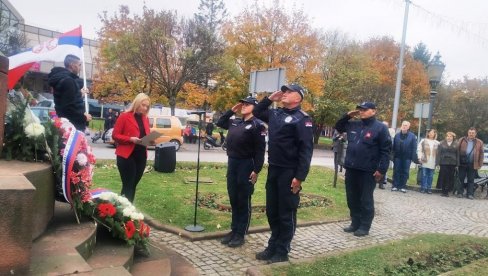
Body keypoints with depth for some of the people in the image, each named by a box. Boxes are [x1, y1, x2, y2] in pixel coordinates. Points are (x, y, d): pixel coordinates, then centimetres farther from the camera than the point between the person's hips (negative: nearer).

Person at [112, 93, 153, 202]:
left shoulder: (145, 119, 12)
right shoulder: (125, 116, -6)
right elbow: (115, 135, -7)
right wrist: (130, 139, -20)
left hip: (141, 156, 6)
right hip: (127, 156, -6)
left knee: (133, 185, 11)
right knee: (128, 186, -5)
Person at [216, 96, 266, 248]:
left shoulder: (257, 125, -9)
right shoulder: (235, 122, 13)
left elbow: (260, 150, -13)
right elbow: (220, 123, 28)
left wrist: (256, 170, -19)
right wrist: (232, 110, 16)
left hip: (246, 165, -7)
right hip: (232, 163, 7)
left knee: (244, 201, 2)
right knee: (233, 199, 13)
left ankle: (240, 234, 11)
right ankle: (234, 230, 24)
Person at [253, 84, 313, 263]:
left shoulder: (301, 118, -11)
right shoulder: (275, 114, 12)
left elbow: (306, 149, -17)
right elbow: (257, 112, 29)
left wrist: (300, 176, -22)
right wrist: (270, 98, 13)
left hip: (289, 173, -7)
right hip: (273, 170, 8)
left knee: (286, 213, 5)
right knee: (272, 211, 15)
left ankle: (282, 251, 17)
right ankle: (273, 246, 29)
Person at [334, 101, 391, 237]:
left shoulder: (380, 128, -6)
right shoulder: (354, 124, 11)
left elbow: (386, 150, -9)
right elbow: (338, 127, 26)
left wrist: (381, 170, -16)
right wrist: (347, 116, 9)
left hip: (367, 171, -6)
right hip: (351, 169, 6)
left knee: (365, 200, 4)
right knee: (352, 199, 13)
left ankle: (364, 226, 14)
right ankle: (355, 223, 25)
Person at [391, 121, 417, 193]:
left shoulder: (412, 136, -1)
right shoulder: (397, 135, 4)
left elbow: (414, 148, -3)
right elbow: (393, 146, 4)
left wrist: (414, 157, -9)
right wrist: (392, 156, 0)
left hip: (407, 157, -1)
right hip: (397, 157, 1)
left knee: (405, 172, 5)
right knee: (396, 171, 3)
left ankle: (403, 186, 12)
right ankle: (395, 186, 10)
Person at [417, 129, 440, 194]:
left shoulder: (437, 143, 8)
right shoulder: (423, 141, 3)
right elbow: (419, 149, -1)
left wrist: (438, 161, 1)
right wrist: (420, 158, -9)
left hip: (433, 163, 2)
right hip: (425, 161, -2)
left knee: (431, 176, 6)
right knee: (424, 175, 2)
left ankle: (429, 188, 12)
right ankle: (423, 188, 8)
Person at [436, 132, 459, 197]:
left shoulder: (456, 145, 9)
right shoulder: (442, 144, 6)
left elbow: (457, 155, 9)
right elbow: (439, 154, 3)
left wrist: (457, 164, 3)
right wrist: (438, 163, -3)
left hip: (452, 164, 1)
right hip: (443, 163, -1)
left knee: (450, 178, 0)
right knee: (443, 177, -1)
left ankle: (447, 191, 8)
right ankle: (444, 191, 7)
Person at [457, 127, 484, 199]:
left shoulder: (479, 142, 7)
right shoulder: (462, 140, 7)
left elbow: (481, 154, 6)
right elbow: (457, 150, 6)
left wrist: (480, 164, 0)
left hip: (472, 164, 0)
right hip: (462, 163, 0)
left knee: (471, 180, 6)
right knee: (461, 178, 4)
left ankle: (470, 194, 12)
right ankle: (460, 192, 12)